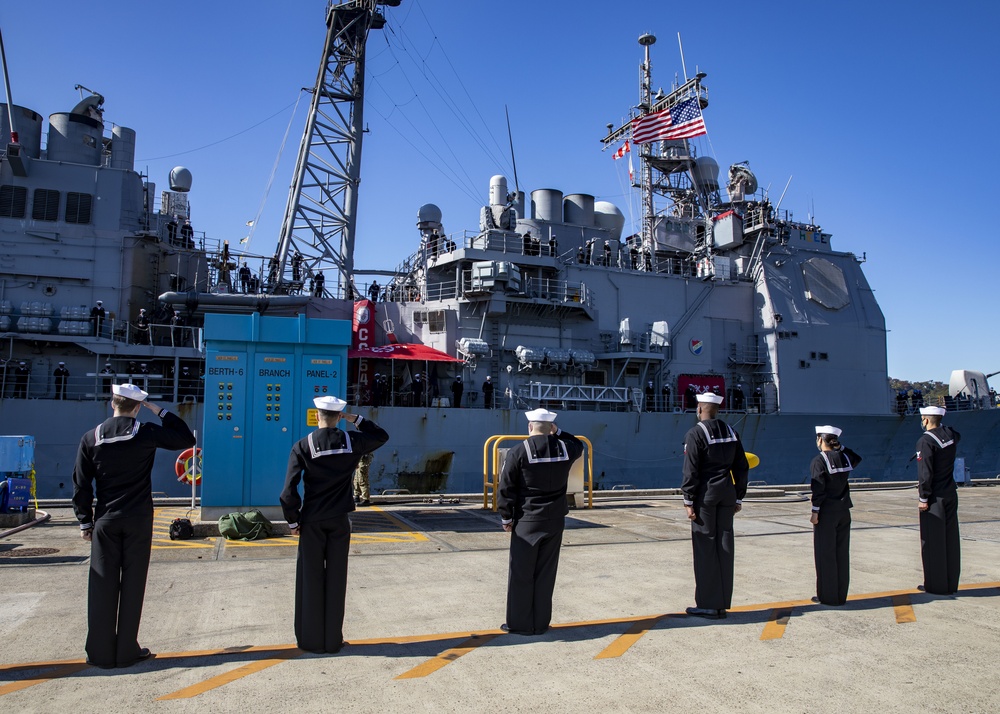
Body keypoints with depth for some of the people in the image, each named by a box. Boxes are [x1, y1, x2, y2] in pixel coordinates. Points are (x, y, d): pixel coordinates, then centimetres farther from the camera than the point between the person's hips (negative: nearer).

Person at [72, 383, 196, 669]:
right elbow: (186, 439, 5)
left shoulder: (91, 438, 0)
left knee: (102, 585, 7)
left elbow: (81, 485, 3)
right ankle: (127, 651, 12)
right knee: (132, 584, 5)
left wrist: (85, 522, 12)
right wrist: (161, 412, 6)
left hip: (105, 521, 2)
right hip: (138, 521, -2)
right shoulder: (146, 433, -7)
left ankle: (101, 653, 14)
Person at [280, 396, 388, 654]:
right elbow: (382, 436, 15)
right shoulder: (352, 442, -4)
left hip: (312, 521, -1)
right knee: (336, 579, 10)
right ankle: (333, 640, 18)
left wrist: (293, 521, -1)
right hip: (340, 521, 2)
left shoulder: (302, 446, -9)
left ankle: (311, 640, 18)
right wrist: (356, 419, 9)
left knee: (310, 579, 9)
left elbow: (289, 490, -13)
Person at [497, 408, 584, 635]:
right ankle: (540, 623, 18)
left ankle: (520, 623, 13)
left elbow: (506, 488, -9)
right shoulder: (564, 448, -1)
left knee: (521, 574, 6)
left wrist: (506, 518, 1)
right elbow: (579, 446, 25)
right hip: (555, 522, 4)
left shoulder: (517, 452, -10)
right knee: (545, 573, 11)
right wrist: (558, 432, 19)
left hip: (527, 522, -3)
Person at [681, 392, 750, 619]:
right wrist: (738, 497, 17)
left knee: (705, 547, -1)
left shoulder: (696, 433, -10)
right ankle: (722, 603, 18)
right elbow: (742, 467, 12)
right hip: (727, 493, 7)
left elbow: (691, 470, -14)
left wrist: (688, 501, -9)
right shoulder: (731, 432, 10)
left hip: (705, 494, -6)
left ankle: (708, 604, 4)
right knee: (724, 546, 10)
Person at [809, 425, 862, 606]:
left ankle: (828, 596, 7)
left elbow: (818, 490, -17)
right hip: (844, 512, 6)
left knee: (825, 554, 2)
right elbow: (857, 459, 28)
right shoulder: (844, 457, 4)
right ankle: (841, 595, 17)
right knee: (842, 553, 11)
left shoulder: (818, 461, -14)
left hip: (826, 513, -6)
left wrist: (815, 512, -11)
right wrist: (841, 447, 15)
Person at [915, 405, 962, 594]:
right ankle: (951, 583, 20)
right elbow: (958, 437, 32)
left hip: (935, 497, -7)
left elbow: (925, 472, -21)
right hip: (951, 494, 7)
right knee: (951, 539, 12)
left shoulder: (925, 441, -18)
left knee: (933, 540, 1)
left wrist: (923, 497, -14)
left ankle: (936, 585, 7)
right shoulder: (950, 434, 4)